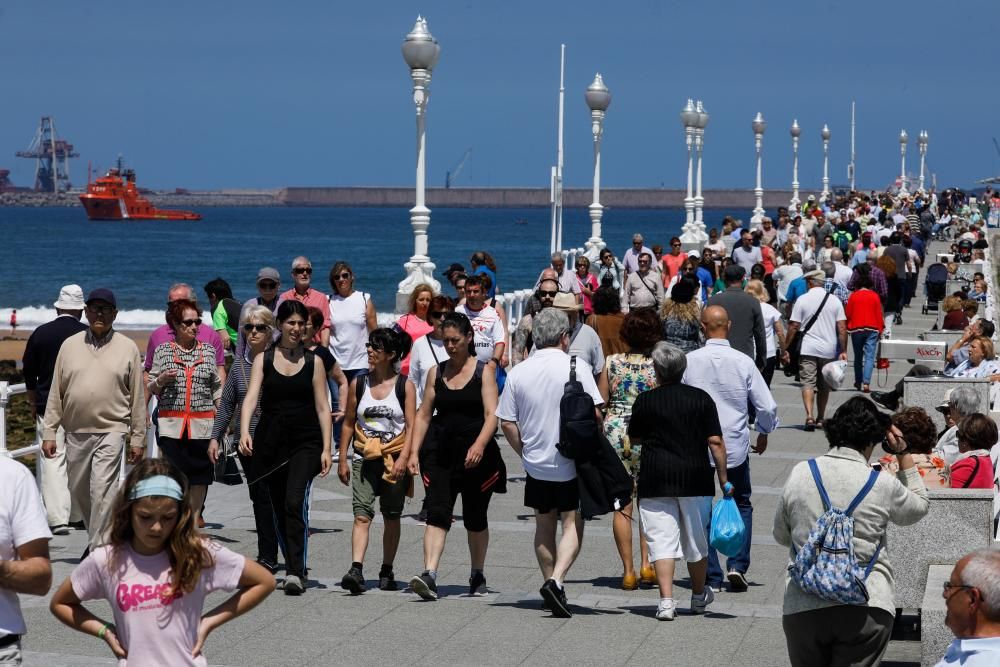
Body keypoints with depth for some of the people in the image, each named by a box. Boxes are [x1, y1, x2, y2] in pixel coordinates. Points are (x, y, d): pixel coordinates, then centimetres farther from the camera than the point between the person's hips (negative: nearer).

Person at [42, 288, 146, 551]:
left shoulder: (127, 349, 3)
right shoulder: (70, 345, 8)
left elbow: (137, 398, 4)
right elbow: (56, 393, 9)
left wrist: (138, 438, 2)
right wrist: (49, 433, 4)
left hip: (111, 432, -4)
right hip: (76, 433, 4)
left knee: (102, 492, -14)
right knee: (79, 492, 11)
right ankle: (99, 537, 31)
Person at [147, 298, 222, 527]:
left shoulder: (208, 350, 9)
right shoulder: (162, 351, 5)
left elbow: (217, 388, 13)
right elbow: (151, 389, 11)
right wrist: (160, 380, -11)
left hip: (202, 422, 2)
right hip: (171, 423, -1)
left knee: (199, 478, 1)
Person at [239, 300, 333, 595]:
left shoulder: (313, 361, 5)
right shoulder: (263, 360, 6)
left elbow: (322, 408, 5)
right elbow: (251, 397, -7)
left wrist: (326, 449, -3)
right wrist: (244, 432, -23)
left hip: (305, 442, -2)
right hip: (271, 442, 2)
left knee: (295, 502, -19)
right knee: (278, 508, 8)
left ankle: (296, 572, -23)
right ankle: (294, 567, 22)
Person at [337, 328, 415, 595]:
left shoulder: (405, 386, -1)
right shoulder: (358, 384, 5)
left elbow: (411, 426, -6)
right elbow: (348, 423, 11)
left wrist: (403, 458, -17)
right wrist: (342, 460, 8)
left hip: (395, 460, -1)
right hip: (365, 460, 1)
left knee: (392, 517, 9)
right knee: (362, 514, -13)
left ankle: (387, 571, 22)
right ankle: (356, 570, -25)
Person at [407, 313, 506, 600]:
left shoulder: (484, 371, -1)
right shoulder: (436, 373, 9)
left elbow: (492, 414, -10)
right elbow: (424, 415, 10)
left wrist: (479, 445, -25)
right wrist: (414, 452, 1)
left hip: (476, 456, -2)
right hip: (440, 453, 2)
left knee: (475, 518, 10)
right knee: (437, 514, -13)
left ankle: (478, 574, 28)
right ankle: (429, 575, -23)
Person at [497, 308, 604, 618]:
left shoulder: (518, 372, 0)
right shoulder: (576, 367, -9)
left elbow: (507, 423, 0)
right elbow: (595, 414, -10)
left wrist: (524, 451, 13)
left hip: (535, 463, 3)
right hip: (572, 464, -3)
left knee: (544, 524, 17)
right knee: (572, 524, 1)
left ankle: (551, 584, 23)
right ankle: (556, 580, -18)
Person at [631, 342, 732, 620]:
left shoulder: (645, 401, -2)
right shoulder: (701, 398, 0)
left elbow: (635, 438, 10)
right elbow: (715, 442, -3)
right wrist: (723, 480, 2)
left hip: (655, 479, -2)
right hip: (695, 478, 2)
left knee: (662, 540, -2)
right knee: (696, 540, 16)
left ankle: (666, 600, -12)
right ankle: (699, 596, 32)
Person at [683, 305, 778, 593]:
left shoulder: (689, 361, -8)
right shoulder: (743, 362, -7)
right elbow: (767, 406, -4)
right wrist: (763, 434, 15)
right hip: (736, 446, 1)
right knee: (741, 505, 19)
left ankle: (712, 577, 8)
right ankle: (737, 564, 3)